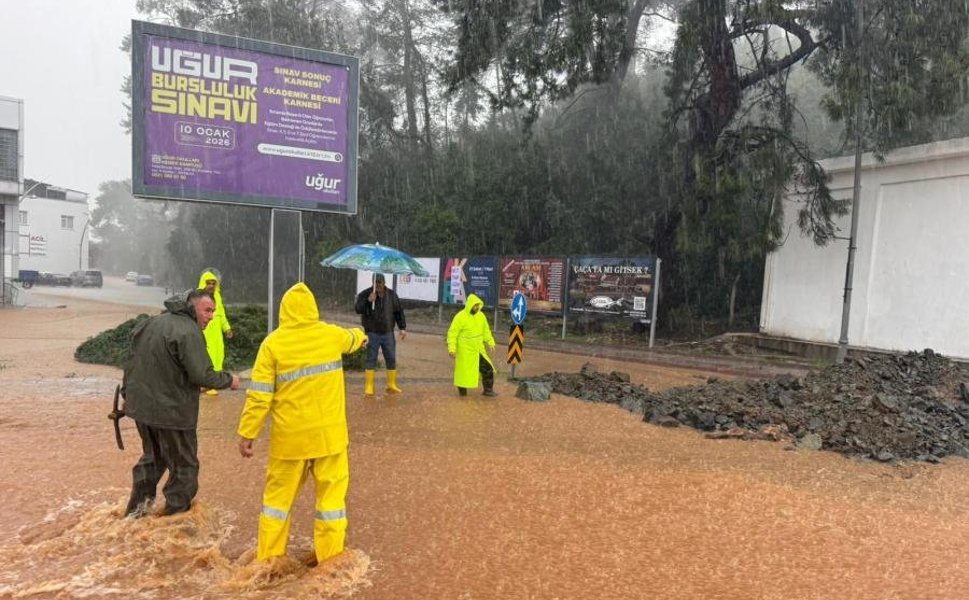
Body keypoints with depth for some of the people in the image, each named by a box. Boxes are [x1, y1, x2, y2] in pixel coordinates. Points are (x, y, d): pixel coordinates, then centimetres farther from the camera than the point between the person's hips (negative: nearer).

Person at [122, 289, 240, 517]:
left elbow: (132, 362, 15)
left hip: (140, 405, 9)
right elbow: (202, 375, -24)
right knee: (184, 466, 9)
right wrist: (229, 380, -8)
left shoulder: (151, 323, 8)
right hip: (171, 412, -9)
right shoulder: (189, 332, -20)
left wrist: (127, 393, 25)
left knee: (152, 457, 28)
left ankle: (135, 509, 37)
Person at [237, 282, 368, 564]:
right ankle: (330, 559, 18)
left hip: (290, 436, -1)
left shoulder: (273, 343, -8)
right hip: (329, 433, 1)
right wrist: (361, 334, 48)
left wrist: (247, 433, -1)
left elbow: (259, 395, -10)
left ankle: (268, 558, 26)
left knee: (279, 493, 15)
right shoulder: (332, 335, -1)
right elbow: (353, 338, 24)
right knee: (331, 493, 11)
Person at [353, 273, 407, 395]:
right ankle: (369, 387, 6)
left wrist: (403, 328, 4)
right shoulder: (365, 294, -4)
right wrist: (368, 301, -27)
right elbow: (357, 309, -13)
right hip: (372, 334, -3)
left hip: (388, 333, 3)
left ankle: (392, 385, 21)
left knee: (391, 359, 8)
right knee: (371, 360, -2)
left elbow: (398, 312, 10)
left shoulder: (392, 295, 5)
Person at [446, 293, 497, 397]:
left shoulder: (481, 315, 1)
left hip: (478, 350, 5)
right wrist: (452, 349, -20)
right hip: (465, 350, -5)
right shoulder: (460, 317, -16)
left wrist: (490, 343, 5)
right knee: (464, 371, 6)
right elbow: (452, 333, -14)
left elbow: (486, 330, 12)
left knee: (488, 368, 4)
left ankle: (488, 390, 17)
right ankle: (462, 391, 25)